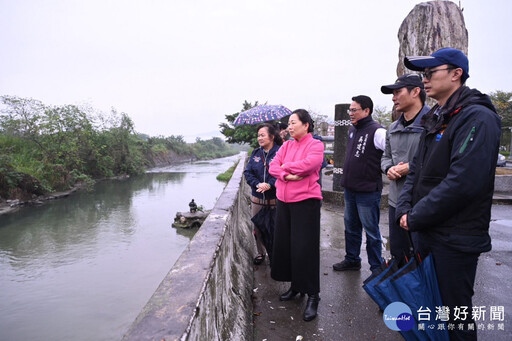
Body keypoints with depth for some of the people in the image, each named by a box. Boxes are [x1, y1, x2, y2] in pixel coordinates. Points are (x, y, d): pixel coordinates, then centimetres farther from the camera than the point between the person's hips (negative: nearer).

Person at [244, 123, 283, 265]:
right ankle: (261, 253, 34)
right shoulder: (256, 153, 9)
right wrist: (257, 184, -14)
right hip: (257, 199, 5)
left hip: (275, 200, -5)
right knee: (257, 228, 14)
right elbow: (247, 172, 3)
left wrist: (269, 185, -25)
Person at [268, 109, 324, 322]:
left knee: (304, 248, -4)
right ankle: (295, 286, 30)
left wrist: (285, 166, -7)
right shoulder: (287, 145, 12)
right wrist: (286, 175, -17)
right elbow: (273, 166, 3)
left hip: (305, 201, -6)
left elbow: (309, 164, -23)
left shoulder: (315, 145, -5)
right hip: (283, 200, 7)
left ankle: (313, 296, 11)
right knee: (284, 244, 11)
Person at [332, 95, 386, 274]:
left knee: (371, 232, 4)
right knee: (351, 227, 19)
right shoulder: (352, 130, 10)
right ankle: (352, 260, 36)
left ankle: (377, 268, 19)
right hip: (350, 189, 8)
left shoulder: (377, 131, -16)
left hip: (368, 192, -8)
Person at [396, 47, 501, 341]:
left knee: (456, 311, 8)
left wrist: (416, 218, -18)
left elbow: (463, 182, -25)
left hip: (456, 237, -8)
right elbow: (417, 169, 11)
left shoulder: (477, 118, -15)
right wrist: (406, 209, -4)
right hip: (428, 231, 8)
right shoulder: (436, 120, 12)